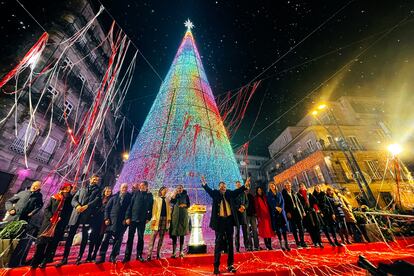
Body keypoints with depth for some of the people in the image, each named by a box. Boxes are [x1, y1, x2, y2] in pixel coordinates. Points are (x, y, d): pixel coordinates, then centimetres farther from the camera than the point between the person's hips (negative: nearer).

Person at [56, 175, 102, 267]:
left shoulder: (98, 191, 10)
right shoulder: (82, 189, 20)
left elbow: (96, 201, -5)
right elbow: (74, 199, 10)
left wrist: (86, 206, -19)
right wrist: (77, 205, -11)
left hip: (87, 215, -2)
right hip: (76, 214, 2)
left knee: (84, 236, 4)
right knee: (70, 235, 3)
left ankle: (79, 258, 15)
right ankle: (65, 258, 14)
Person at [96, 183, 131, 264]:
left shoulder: (129, 197, 1)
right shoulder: (114, 197, 6)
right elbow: (107, 208, 7)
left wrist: (126, 219, -9)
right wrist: (106, 218, -2)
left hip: (122, 222, -1)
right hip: (111, 220, 1)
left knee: (118, 239, 5)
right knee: (106, 238, 3)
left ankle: (113, 256, 19)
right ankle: (102, 256, 17)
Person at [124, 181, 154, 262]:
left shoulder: (149, 195, 1)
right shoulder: (135, 193, -1)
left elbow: (150, 208, 4)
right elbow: (130, 205, -3)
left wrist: (148, 218, -1)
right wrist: (127, 217, -7)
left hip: (142, 220, 1)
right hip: (133, 218, 0)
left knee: (140, 238, 10)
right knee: (130, 237, 7)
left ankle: (139, 255, 25)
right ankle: (127, 256, 20)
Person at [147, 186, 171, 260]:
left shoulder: (167, 200, 13)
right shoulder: (157, 199, 4)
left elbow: (169, 209, 9)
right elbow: (154, 209, -2)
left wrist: (169, 218, 1)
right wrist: (154, 219, -10)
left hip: (165, 218, 3)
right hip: (157, 218, -3)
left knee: (161, 237, 6)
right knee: (153, 236, -6)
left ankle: (158, 253, 14)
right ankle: (149, 254, -1)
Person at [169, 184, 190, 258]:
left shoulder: (185, 196, 4)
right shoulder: (175, 195, 4)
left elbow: (188, 204, 4)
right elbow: (172, 201, -15)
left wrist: (184, 205, -15)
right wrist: (175, 193, -18)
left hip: (183, 215, 0)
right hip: (175, 214, 0)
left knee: (182, 233, 7)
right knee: (174, 233, -2)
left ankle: (181, 251, 17)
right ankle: (174, 252, 5)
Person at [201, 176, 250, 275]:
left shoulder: (229, 193, 6)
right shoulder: (215, 193, -1)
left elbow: (237, 191, -4)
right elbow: (209, 190, -14)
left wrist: (245, 186, -20)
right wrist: (204, 184, -33)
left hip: (229, 220, 3)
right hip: (219, 220, -3)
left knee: (230, 242, 12)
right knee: (218, 243, 5)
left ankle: (230, 265, 26)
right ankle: (216, 266, 17)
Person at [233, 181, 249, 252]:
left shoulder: (244, 193, 13)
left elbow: (247, 202, 10)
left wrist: (244, 206, -8)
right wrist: (238, 208, -13)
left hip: (243, 213, 3)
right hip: (236, 213, -3)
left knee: (245, 230, 2)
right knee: (237, 231, 2)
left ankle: (247, 246, 11)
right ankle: (237, 248, 8)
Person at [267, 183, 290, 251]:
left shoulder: (279, 194, 14)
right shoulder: (268, 194, 7)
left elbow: (282, 202, 6)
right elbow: (270, 203, -2)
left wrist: (281, 208, -10)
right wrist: (276, 207, -15)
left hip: (281, 212, 2)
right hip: (274, 213, -2)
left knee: (284, 227, -4)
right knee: (277, 228, 0)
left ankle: (286, 243, 1)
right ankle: (281, 244, 8)